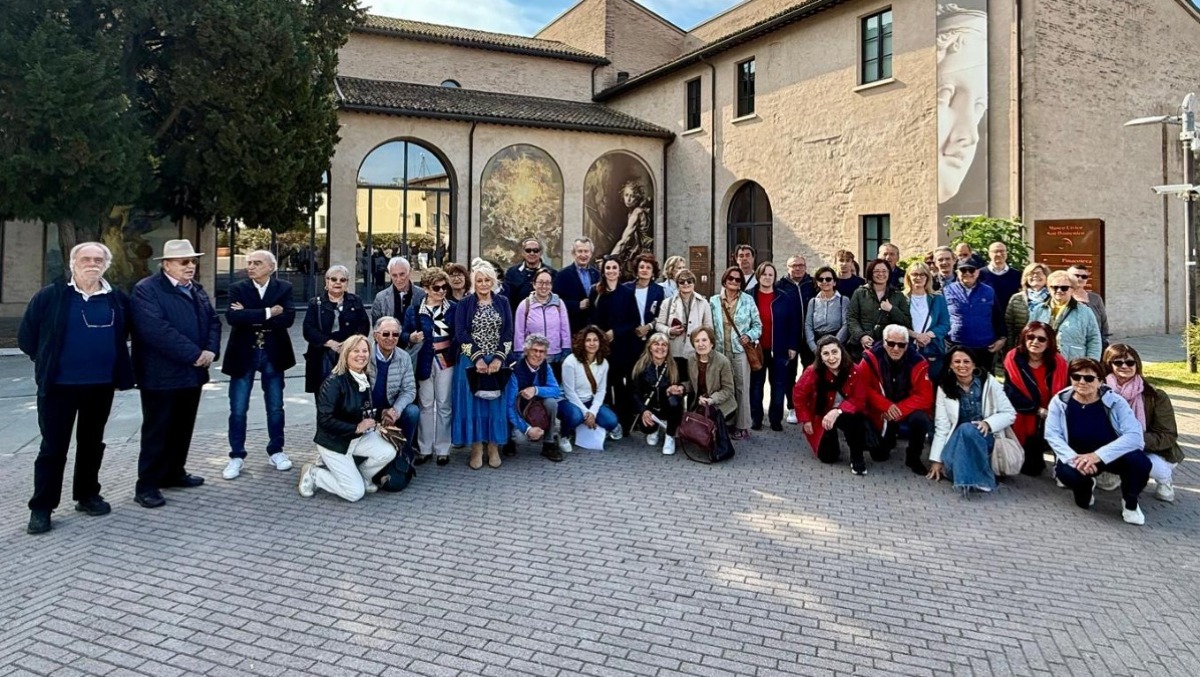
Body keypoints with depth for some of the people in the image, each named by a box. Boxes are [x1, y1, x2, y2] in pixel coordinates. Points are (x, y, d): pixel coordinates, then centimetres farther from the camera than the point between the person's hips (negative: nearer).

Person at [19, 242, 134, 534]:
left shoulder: (118, 299, 2)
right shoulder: (49, 296, -6)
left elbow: (122, 335, 17)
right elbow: (26, 337, 1)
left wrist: (111, 362, 10)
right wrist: (49, 362, 5)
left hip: (101, 385, 3)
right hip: (59, 385, -3)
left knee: (92, 443, 14)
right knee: (53, 446, 3)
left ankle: (88, 495, 28)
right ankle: (41, 507, 12)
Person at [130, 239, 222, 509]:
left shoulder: (197, 289, 14)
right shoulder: (146, 289, -12)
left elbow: (213, 321, 11)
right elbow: (156, 330, -24)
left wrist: (211, 350, -9)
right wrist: (194, 354, -22)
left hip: (192, 373, 7)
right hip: (162, 375, -7)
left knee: (182, 428, 15)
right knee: (157, 431, 0)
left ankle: (174, 473, 29)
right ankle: (147, 485, 8)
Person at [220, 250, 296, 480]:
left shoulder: (284, 288, -1)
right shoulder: (237, 288, -1)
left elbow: (288, 318, -17)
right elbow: (232, 317, -19)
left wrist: (250, 317, -18)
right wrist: (267, 313, -22)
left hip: (272, 355, 1)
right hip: (244, 354, 0)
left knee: (275, 408, 10)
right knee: (238, 409, 3)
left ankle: (276, 451, 25)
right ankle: (237, 456, 16)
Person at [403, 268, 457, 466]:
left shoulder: (454, 308, 2)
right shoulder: (414, 310, 2)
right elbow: (404, 334, 5)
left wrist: (457, 354, -10)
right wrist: (411, 338, -17)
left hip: (446, 361, 0)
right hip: (424, 362, 1)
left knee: (444, 405, 4)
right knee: (426, 405, 8)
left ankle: (442, 449, 13)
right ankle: (425, 448, 18)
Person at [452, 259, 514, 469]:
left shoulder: (502, 303, 6)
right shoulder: (464, 304, 1)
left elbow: (508, 332, 0)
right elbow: (460, 334, -7)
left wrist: (499, 358, -12)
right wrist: (478, 358, -15)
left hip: (497, 361, 1)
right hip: (471, 362, -1)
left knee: (495, 402, 4)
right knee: (473, 402, 1)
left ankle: (494, 448, 14)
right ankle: (476, 449, 9)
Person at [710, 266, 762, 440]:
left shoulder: (748, 300, 4)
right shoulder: (714, 301, 7)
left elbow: (757, 325, 6)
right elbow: (710, 326, 10)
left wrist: (749, 336, -12)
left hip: (740, 350, -1)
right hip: (720, 351, 1)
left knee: (741, 388, 0)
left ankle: (742, 426, 8)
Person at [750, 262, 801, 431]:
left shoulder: (785, 298, 2)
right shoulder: (749, 296, -1)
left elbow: (793, 323, 4)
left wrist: (792, 346, 0)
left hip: (778, 349, 1)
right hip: (756, 348, -1)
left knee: (778, 384, 5)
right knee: (756, 384, 7)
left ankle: (776, 419, 13)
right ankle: (756, 418, 15)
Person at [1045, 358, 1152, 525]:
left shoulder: (1115, 401, -13)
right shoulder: (1059, 401, -9)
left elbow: (1134, 435, -24)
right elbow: (1052, 435, -15)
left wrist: (1098, 455, -36)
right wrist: (1075, 459, -33)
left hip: (1111, 455, 0)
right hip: (1076, 456, 0)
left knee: (1139, 461, -32)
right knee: (1066, 472, -34)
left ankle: (1130, 502, 3)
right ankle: (1086, 487, 9)